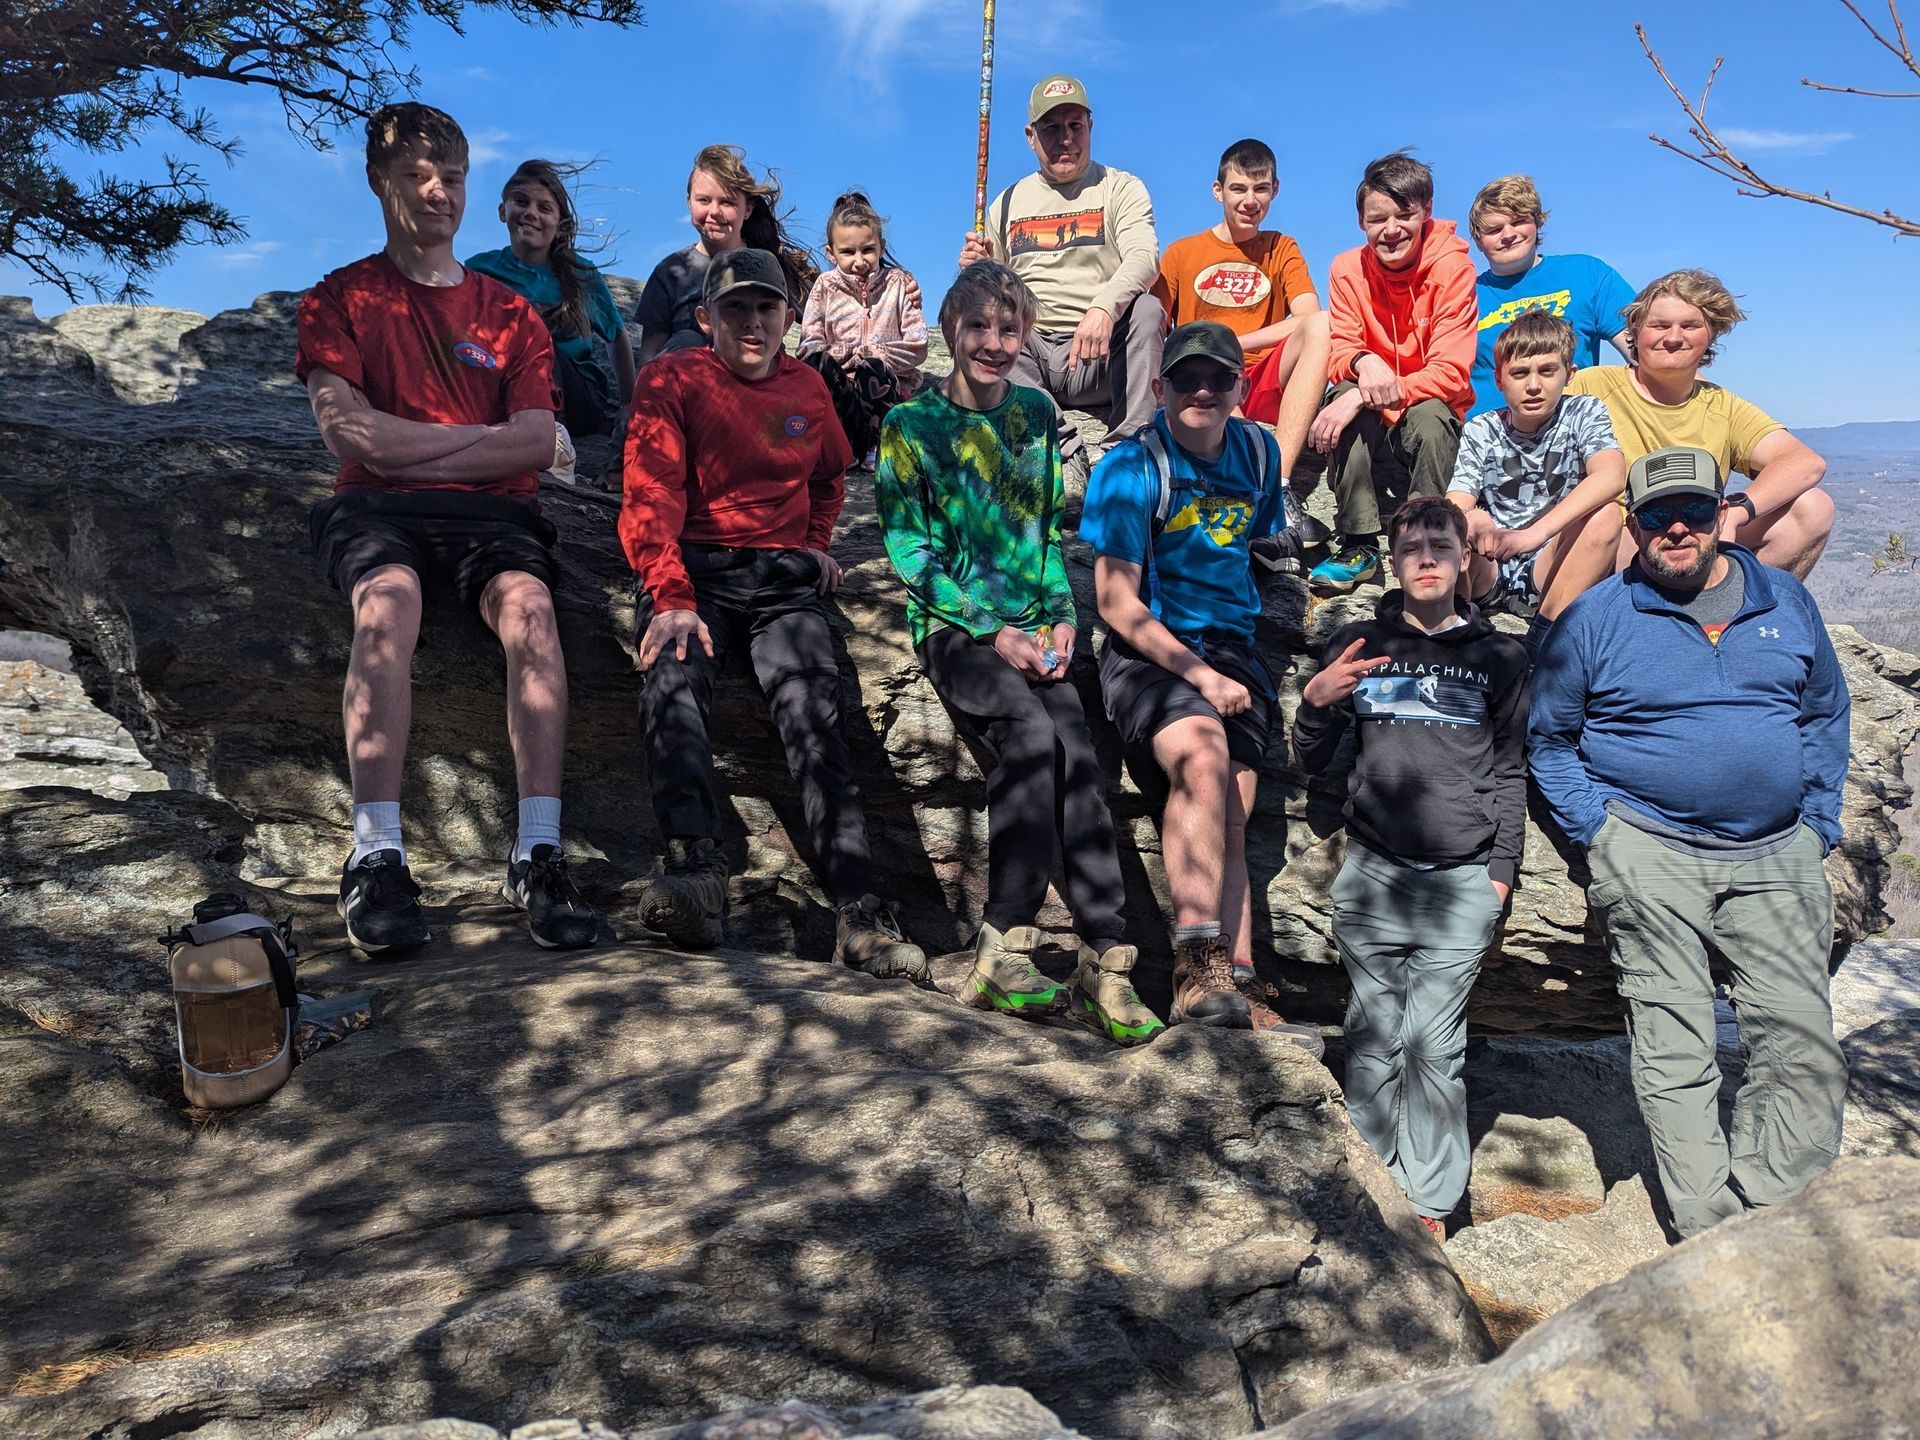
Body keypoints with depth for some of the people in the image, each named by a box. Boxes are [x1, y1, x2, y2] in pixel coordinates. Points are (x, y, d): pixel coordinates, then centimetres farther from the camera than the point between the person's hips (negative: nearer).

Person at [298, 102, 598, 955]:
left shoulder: (509, 314, 18)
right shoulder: (341, 300, 14)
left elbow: (537, 445, 2)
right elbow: (349, 433, -3)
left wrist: (409, 450, -4)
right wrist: (484, 435, -1)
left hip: (491, 510, 1)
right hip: (377, 510, -1)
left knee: (528, 603, -33)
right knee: (388, 600, -35)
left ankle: (539, 855, -35)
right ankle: (376, 860, -36)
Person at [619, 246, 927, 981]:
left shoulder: (807, 389, 17)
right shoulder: (671, 381, 6)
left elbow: (830, 473, 37)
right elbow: (651, 496, -6)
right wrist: (672, 600, -21)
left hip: (783, 577, 2)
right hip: (694, 570, -1)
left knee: (812, 708, -23)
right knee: (672, 678, -34)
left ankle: (860, 912, -33)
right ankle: (696, 870, -46)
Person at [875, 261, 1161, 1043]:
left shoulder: (1036, 414, 16)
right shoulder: (910, 426, 3)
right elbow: (910, 553, -2)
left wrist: (1061, 615, 2)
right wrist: (991, 630, -12)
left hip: (1032, 630, 3)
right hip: (953, 627, -3)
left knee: (1073, 743, -24)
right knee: (1032, 730, -30)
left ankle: (1104, 958, -23)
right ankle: (1007, 943, -23)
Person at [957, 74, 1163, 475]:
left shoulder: (1121, 188, 8)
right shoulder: (1008, 202, 19)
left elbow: (1143, 256, -12)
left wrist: (1103, 307, -34)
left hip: (1098, 354, -2)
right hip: (1027, 353, 3)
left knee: (1147, 308, -30)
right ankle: (1062, 450, -34)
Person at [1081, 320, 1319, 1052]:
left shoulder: (1257, 450, 14)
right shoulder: (1130, 468, -3)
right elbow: (1116, 601, -9)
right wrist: (1200, 676, -14)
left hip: (1233, 648, 5)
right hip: (1149, 652, -5)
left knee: (1227, 814, -11)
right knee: (1203, 754, -31)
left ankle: (1235, 988, -12)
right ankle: (1201, 965, -33)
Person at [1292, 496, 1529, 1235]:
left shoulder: (1497, 656, 10)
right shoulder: (1356, 644, 10)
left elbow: (1510, 771, 12)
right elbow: (1312, 761, 11)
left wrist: (1503, 868, 4)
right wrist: (1315, 701, -8)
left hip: (1462, 879, 0)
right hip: (1371, 871, 1)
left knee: (1435, 1044, -3)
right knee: (1373, 1040, 3)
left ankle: (1429, 1203, 8)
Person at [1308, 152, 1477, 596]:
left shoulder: (1452, 269, -13)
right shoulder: (1348, 269, -4)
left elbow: (1450, 373, -20)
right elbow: (1339, 351, -7)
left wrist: (1389, 391, -33)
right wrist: (1361, 363, -32)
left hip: (1433, 414, -2)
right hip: (1372, 424, 3)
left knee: (1429, 415, -35)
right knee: (1346, 391, -29)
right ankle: (1359, 546, -23)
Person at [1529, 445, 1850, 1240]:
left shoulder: (1785, 599, 10)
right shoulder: (1594, 618, 0)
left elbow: (1826, 713, 19)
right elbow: (1548, 737, 5)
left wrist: (1818, 827, 10)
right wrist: (1599, 833, -4)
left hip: (1776, 856, 3)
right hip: (1650, 853, -3)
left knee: (1804, 1048, -4)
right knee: (1673, 1052, -1)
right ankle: (1710, 1236, 7)